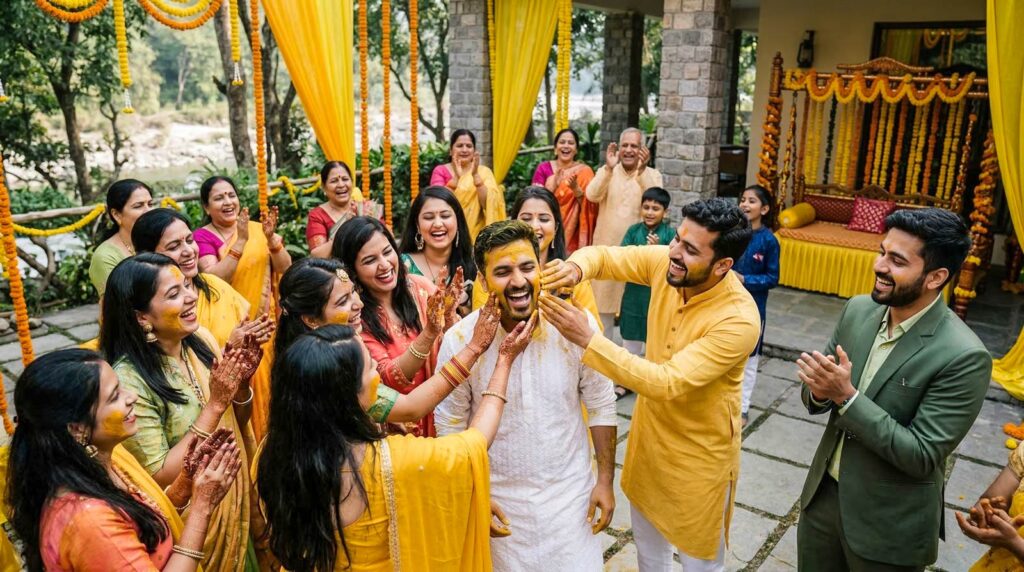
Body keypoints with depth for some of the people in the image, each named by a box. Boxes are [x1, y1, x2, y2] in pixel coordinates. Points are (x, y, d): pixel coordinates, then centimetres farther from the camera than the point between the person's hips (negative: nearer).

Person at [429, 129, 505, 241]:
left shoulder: (484, 172, 3)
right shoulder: (440, 171, 2)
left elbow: (489, 205, -10)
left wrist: (475, 175, -19)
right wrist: (456, 177, -22)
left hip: (476, 234, 0)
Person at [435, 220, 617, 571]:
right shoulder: (460, 339, -17)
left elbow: (600, 405, -3)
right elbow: (450, 425, -5)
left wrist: (605, 479, 0)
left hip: (570, 490, 1)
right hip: (499, 496, 0)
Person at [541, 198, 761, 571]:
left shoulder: (739, 320, -33)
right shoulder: (665, 262, -16)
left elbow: (668, 383, -37)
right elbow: (603, 257, -6)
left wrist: (588, 340, -43)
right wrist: (576, 266, -32)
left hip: (699, 451, -6)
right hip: (649, 428, 6)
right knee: (646, 537, 27)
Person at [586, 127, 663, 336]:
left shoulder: (652, 175, 1)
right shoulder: (606, 172, 2)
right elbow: (592, 195, -17)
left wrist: (641, 170, -31)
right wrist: (609, 168, -31)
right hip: (607, 247, 1)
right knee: (603, 300, 10)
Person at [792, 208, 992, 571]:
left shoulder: (964, 357, -22)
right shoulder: (858, 310, -4)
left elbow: (921, 456, -22)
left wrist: (846, 396, -28)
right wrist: (819, 391, -19)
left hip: (889, 526, -5)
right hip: (823, 494, 5)